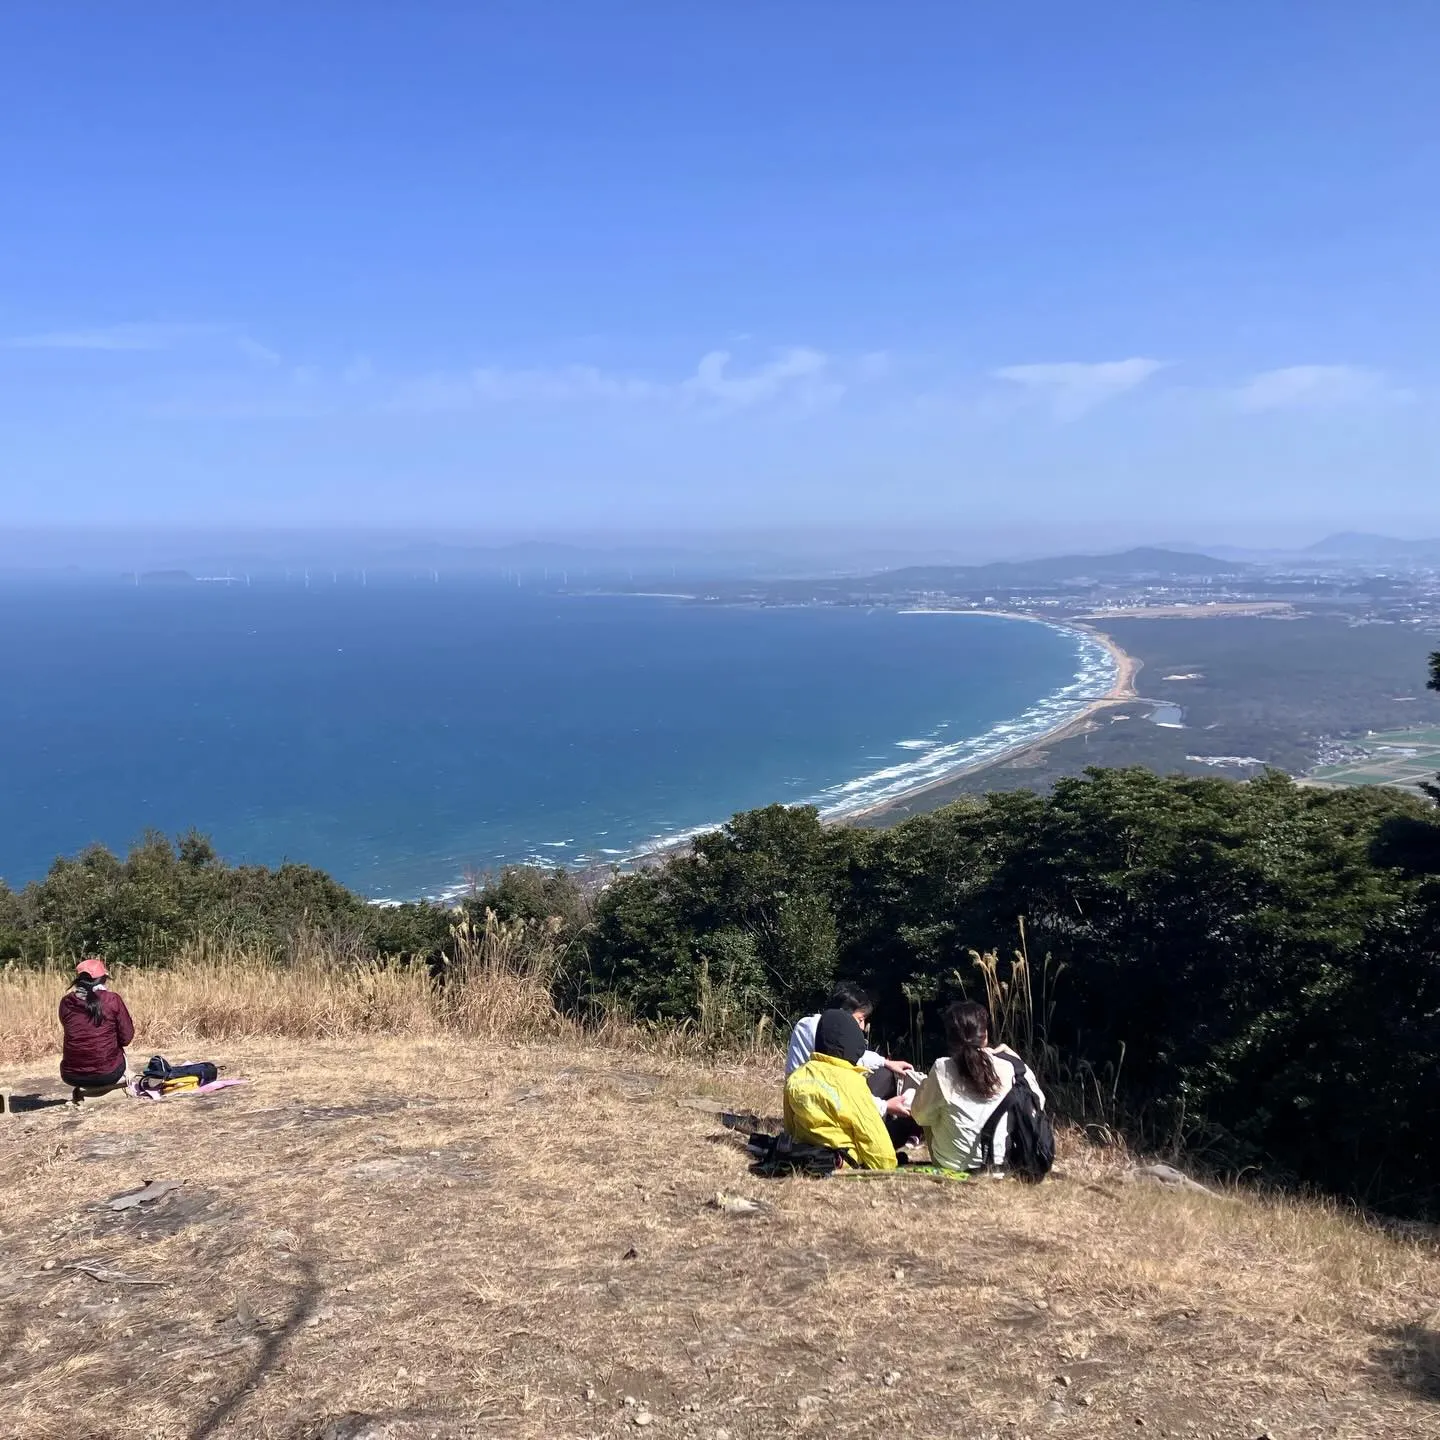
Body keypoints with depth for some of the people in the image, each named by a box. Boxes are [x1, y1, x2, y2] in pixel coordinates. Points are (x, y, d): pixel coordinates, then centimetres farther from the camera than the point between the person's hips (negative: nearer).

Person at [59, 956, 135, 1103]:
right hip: (107, 1074, -2)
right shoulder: (112, 1000, -10)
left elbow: (70, 1032, 14)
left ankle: (83, 1089, 17)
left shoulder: (66, 1002, -2)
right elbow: (126, 1037, -6)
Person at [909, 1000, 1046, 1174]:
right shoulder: (1008, 1066, -10)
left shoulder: (943, 1068, -13)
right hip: (1001, 1160, 1)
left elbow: (921, 1116, -1)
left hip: (954, 1163, -1)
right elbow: (1037, 1103, 6)